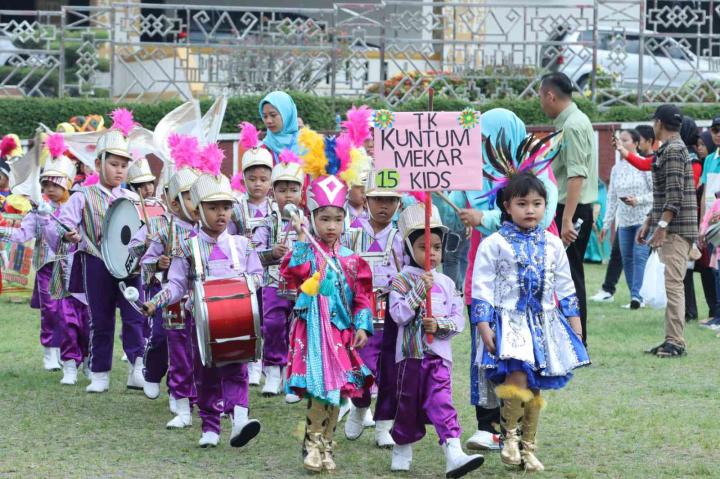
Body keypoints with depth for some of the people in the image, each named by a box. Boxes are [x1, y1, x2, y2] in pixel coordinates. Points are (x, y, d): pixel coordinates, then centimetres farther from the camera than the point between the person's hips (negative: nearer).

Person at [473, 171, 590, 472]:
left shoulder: (553, 245, 10)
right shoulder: (494, 245, -3)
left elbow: (565, 288, 16)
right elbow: (482, 289, -4)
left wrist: (575, 324, 14)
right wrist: (484, 327, -11)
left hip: (544, 323, 4)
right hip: (509, 321, -4)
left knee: (535, 389, 7)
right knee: (518, 377, -23)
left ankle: (528, 448, 19)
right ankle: (510, 434, -2)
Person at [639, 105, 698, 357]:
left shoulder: (674, 150, -12)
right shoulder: (668, 149, 20)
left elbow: (675, 194, -21)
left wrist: (662, 226, -24)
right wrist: (649, 222, 24)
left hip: (677, 229, -11)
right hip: (669, 229, 11)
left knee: (672, 284, -14)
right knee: (670, 284, 11)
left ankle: (675, 342, -17)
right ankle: (671, 340, 13)